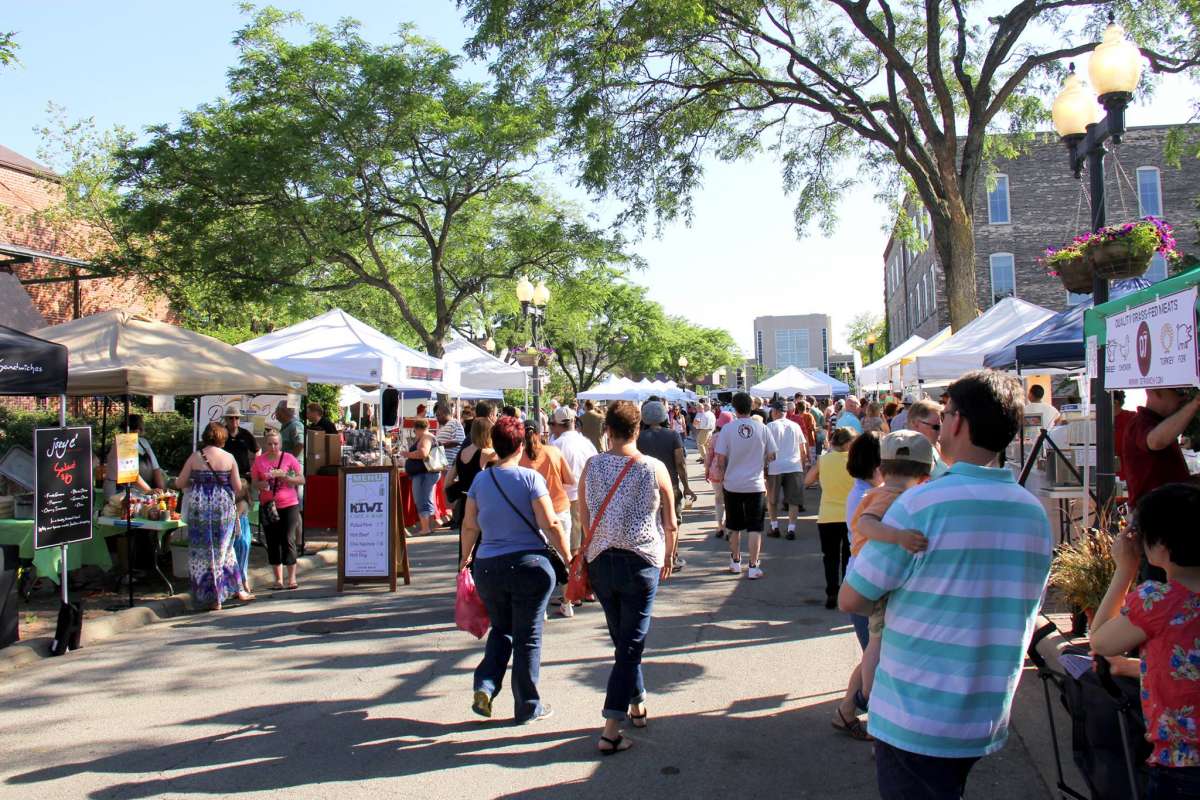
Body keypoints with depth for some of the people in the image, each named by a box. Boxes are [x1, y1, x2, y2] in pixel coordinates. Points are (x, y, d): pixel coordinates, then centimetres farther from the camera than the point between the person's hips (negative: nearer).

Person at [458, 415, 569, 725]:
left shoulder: (480, 480, 2)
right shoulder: (530, 478, -10)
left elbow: (470, 525, 7)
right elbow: (550, 524, -15)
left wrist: (466, 557, 23)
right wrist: (569, 559, -5)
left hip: (487, 568, 4)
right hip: (530, 565, -3)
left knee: (500, 629, 23)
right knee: (528, 637, 9)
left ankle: (485, 686, 6)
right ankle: (527, 707, 18)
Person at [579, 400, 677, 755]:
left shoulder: (592, 466, -3)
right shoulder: (655, 468, -7)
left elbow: (584, 519, 5)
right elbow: (670, 522, 1)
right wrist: (667, 557, 17)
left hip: (600, 561, 3)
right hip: (641, 562, -3)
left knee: (622, 638, 21)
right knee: (631, 643, 2)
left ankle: (637, 704, 35)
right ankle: (611, 730, -2)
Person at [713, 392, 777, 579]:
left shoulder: (728, 428, -8)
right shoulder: (761, 428, -5)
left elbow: (720, 460, -7)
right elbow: (771, 455, 4)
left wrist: (723, 478, 9)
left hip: (732, 484, 0)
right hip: (756, 484, 0)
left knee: (734, 528, 16)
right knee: (755, 528, 4)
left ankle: (735, 562, 28)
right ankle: (753, 567, 3)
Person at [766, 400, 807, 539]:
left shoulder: (770, 426, -1)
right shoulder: (795, 426, 9)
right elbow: (803, 449, 12)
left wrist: (764, 466, 1)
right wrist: (802, 464, 24)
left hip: (775, 467, -2)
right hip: (794, 467, 2)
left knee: (772, 500, 14)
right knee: (793, 500, 4)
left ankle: (774, 527, 14)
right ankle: (791, 528, -3)